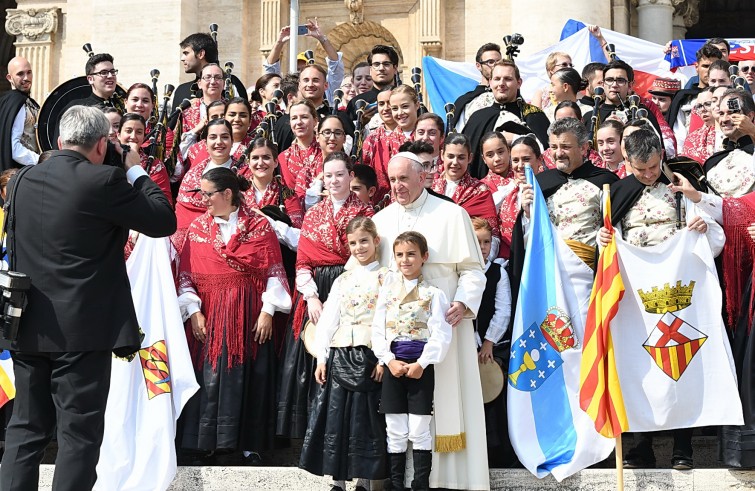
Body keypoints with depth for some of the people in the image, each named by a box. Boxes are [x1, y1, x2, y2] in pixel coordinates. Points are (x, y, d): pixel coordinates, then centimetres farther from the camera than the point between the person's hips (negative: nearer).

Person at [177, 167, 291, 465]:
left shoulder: (259, 226, 0)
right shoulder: (198, 227, 6)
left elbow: (274, 272, -2)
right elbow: (186, 275, 3)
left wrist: (267, 311, -8)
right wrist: (193, 312, -6)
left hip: (250, 314, -1)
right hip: (209, 314, 1)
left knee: (248, 377, 2)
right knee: (209, 377, -2)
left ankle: (249, 443, 11)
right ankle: (204, 442, 6)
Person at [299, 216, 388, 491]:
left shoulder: (386, 277, 1)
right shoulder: (342, 280, 14)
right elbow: (328, 320, 11)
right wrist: (321, 357, 2)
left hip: (371, 355, -4)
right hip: (340, 355, 4)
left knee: (366, 418, -1)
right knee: (336, 416, 2)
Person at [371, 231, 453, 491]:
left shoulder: (433, 293, -2)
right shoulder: (387, 290, 8)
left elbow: (441, 335, -8)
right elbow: (378, 330, 4)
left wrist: (422, 364, -15)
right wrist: (390, 360, -9)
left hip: (421, 366, -3)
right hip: (393, 364, 3)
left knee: (419, 430, -1)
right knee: (395, 431, 6)